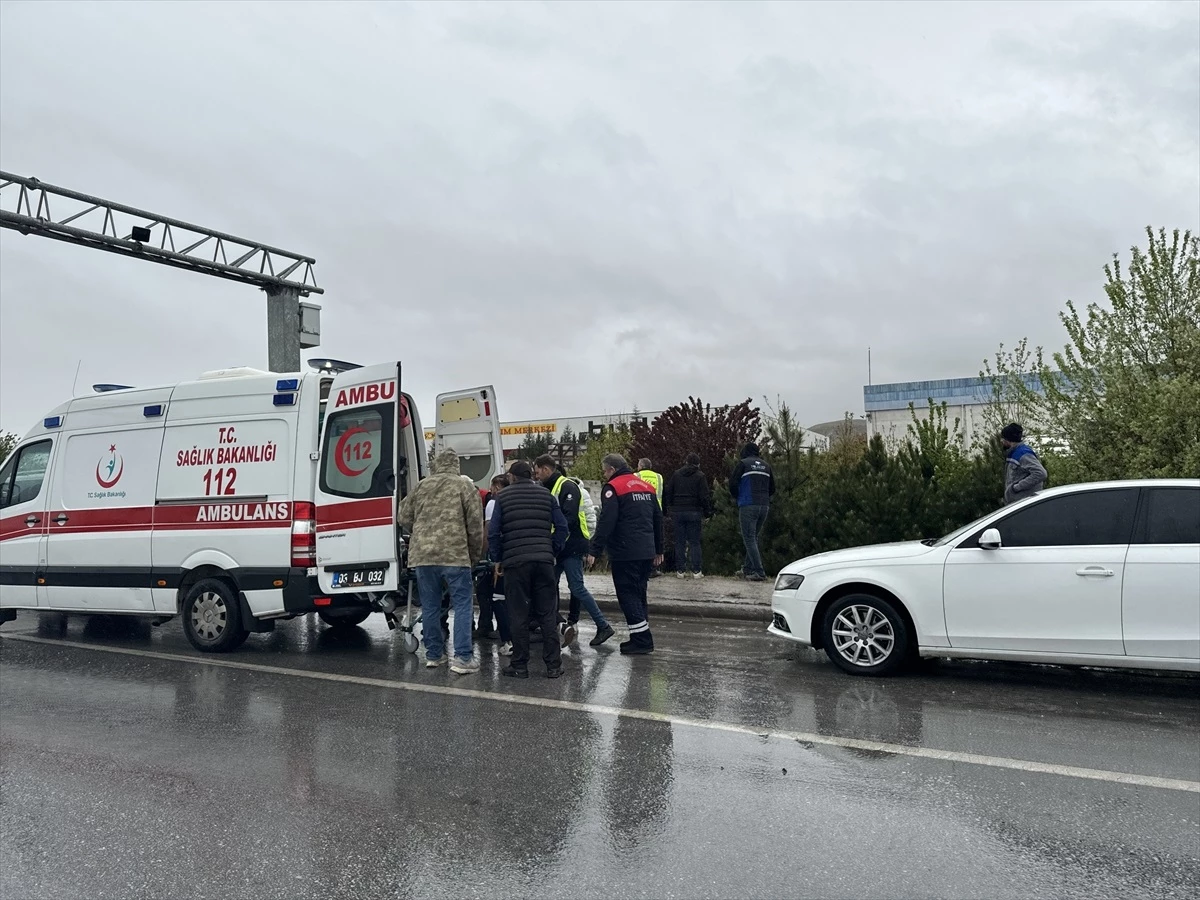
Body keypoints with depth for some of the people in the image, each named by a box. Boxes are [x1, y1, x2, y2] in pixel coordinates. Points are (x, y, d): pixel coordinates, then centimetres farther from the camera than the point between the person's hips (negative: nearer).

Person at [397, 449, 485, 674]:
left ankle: (433, 654, 23)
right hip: (455, 554, -3)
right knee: (462, 605, 2)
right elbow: (476, 525, 0)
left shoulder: (421, 486, 12)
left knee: (430, 606, 14)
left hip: (422, 555, 4)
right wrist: (476, 555, 12)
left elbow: (404, 518, 16)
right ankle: (463, 658, -2)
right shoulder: (465, 487, 2)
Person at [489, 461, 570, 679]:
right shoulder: (546, 495, 12)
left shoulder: (503, 497, 6)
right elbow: (562, 526, 7)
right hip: (544, 561, 2)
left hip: (515, 562, -2)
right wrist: (553, 552, 13)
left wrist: (497, 559, 11)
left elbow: (493, 532, 2)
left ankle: (519, 666, 7)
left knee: (518, 616, 4)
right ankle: (553, 665, 7)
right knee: (548, 614, 6)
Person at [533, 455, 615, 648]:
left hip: (571, 546, -10)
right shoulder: (549, 488, 17)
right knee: (550, 586, 11)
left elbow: (569, 518, -22)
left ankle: (603, 626, -4)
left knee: (577, 588, -9)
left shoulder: (568, 487, -13)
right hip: (558, 547, 10)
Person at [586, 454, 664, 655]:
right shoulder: (647, 487, 15)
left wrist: (594, 551, -14)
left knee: (627, 595, -1)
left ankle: (642, 640, -4)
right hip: (647, 553, 8)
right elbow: (658, 519, 19)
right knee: (639, 594, 15)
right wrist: (658, 550, 25)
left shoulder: (613, 487, -8)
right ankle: (642, 639, 18)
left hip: (625, 553, -8)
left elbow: (606, 523, -16)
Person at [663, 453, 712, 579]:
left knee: (680, 541, 6)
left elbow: (667, 493, 9)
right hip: (694, 512, -2)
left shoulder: (676, 475, 10)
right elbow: (705, 496, -6)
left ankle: (680, 570, 6)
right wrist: (707, 513, 1)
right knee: (695, 542, 3)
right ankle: (696, 570, 1)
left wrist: (667, 510, 13)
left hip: (677, 512, 3)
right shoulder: (700, 476, 0)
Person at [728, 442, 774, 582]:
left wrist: (737, 498, 11)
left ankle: (759, 572, -14)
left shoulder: (743, 463, 0)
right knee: (754, 538, 16)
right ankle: (748, 569, 19)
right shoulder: (766, 466, 17)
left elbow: (733, 483, -6)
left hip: (748, 506, -6)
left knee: (749, 539, -5)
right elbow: (772, 488, 18)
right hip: (764, 506, 6)